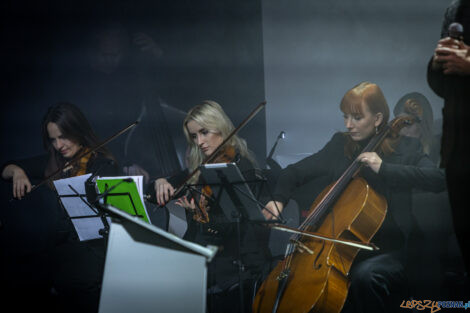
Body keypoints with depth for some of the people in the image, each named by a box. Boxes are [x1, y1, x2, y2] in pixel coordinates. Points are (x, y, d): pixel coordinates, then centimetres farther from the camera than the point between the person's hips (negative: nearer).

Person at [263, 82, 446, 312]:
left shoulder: (405, 148, 2)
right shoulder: (339, 146, 12)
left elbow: (437, 180, -15)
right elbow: (295, 172, 17)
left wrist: (383, 168, -21)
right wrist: (279, 199, -4)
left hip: (390, 250, -3)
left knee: (364, 276, -35)